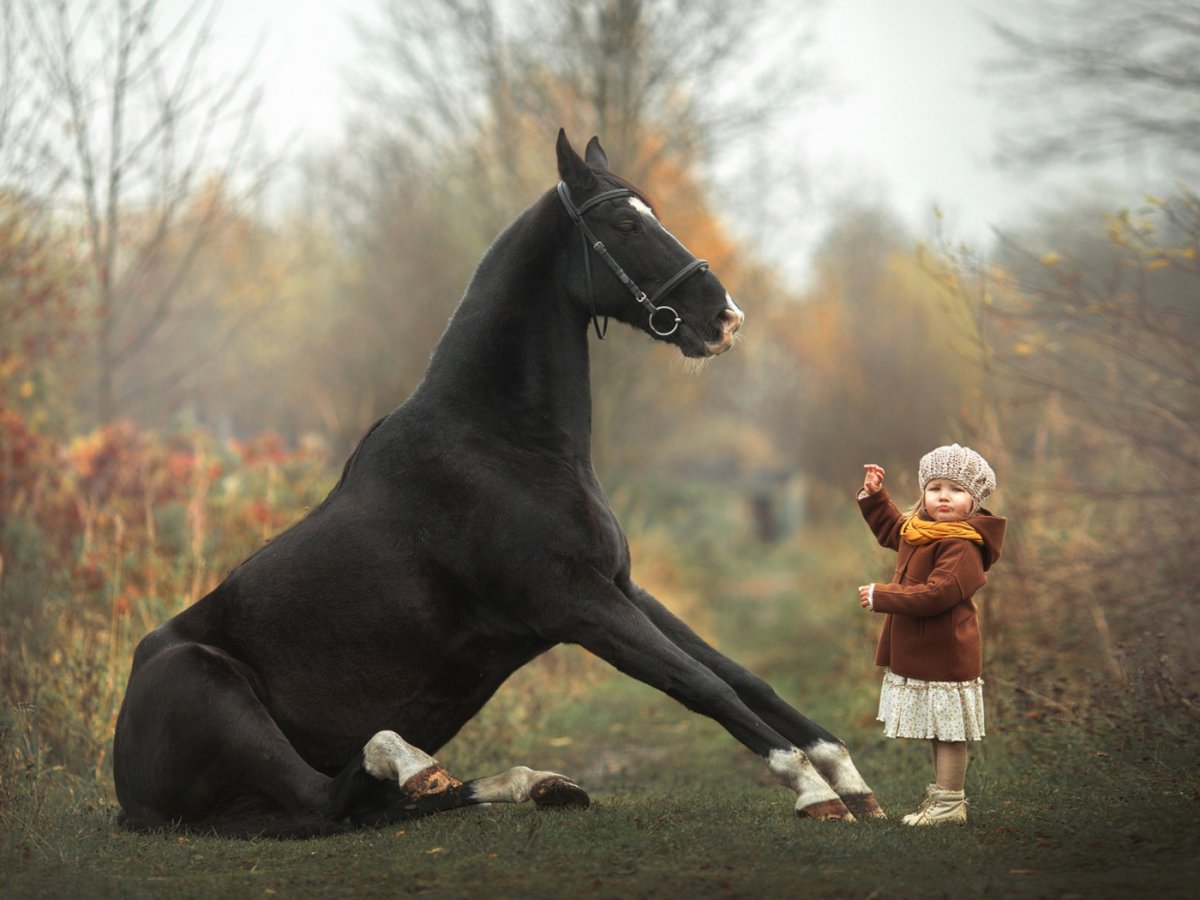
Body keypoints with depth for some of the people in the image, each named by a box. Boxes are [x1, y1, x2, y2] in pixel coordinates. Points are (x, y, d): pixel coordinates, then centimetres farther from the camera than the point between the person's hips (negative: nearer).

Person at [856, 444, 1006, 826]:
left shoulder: (962, 546, -20)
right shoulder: (917, 528, 10)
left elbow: (936, 593, -29)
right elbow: (890, 527, 35)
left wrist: (882, 596, -23)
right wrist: (874, 496, 19)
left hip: (944, 658, -10)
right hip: (917, 654, 10)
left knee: (948, 731, -3)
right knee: (934, 732, 19)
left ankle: (949, 804, 3)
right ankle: (943, 792, 30)